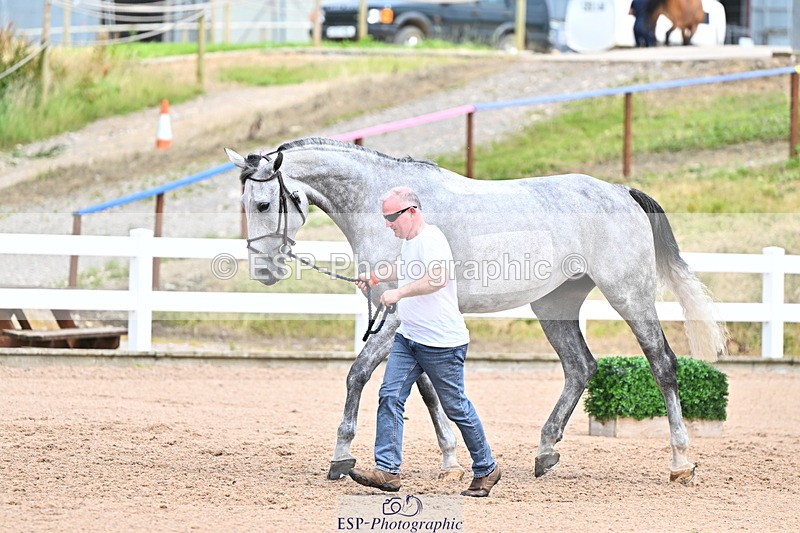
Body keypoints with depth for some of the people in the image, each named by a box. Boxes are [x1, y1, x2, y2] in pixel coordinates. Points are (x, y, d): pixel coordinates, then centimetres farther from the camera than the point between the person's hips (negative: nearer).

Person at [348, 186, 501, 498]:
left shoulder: (430, 239, -18)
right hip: (408, 338, 9)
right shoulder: (408, 241, 13)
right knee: (390, 396, -4)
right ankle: (387, 470, -7)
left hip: (441, 343, -9)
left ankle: (486, 469, 19)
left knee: (456, 407, 3)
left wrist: (399, 292, -38)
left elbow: (438, 278, -37)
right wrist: (376, 277, 25)